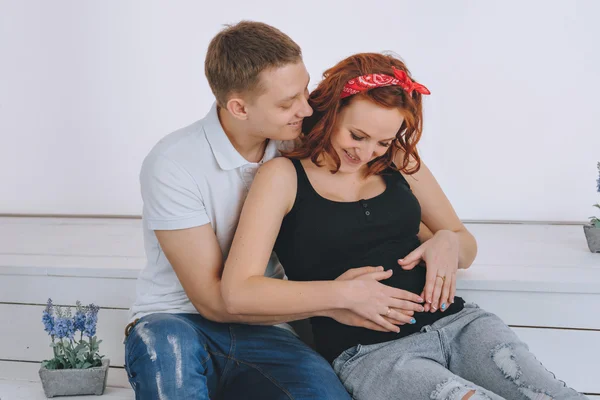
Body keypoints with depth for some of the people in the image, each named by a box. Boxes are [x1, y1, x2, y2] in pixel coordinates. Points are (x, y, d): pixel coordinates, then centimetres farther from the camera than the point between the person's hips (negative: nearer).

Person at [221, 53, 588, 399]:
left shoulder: (400, 162, 15)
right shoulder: (284, 176, 0)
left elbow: (467, 247, 24)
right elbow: (238, 293, -10)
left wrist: (448, 242, -1)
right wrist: (347, 294, -17)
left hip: (458, 322, 5)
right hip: (370, 352, -4)